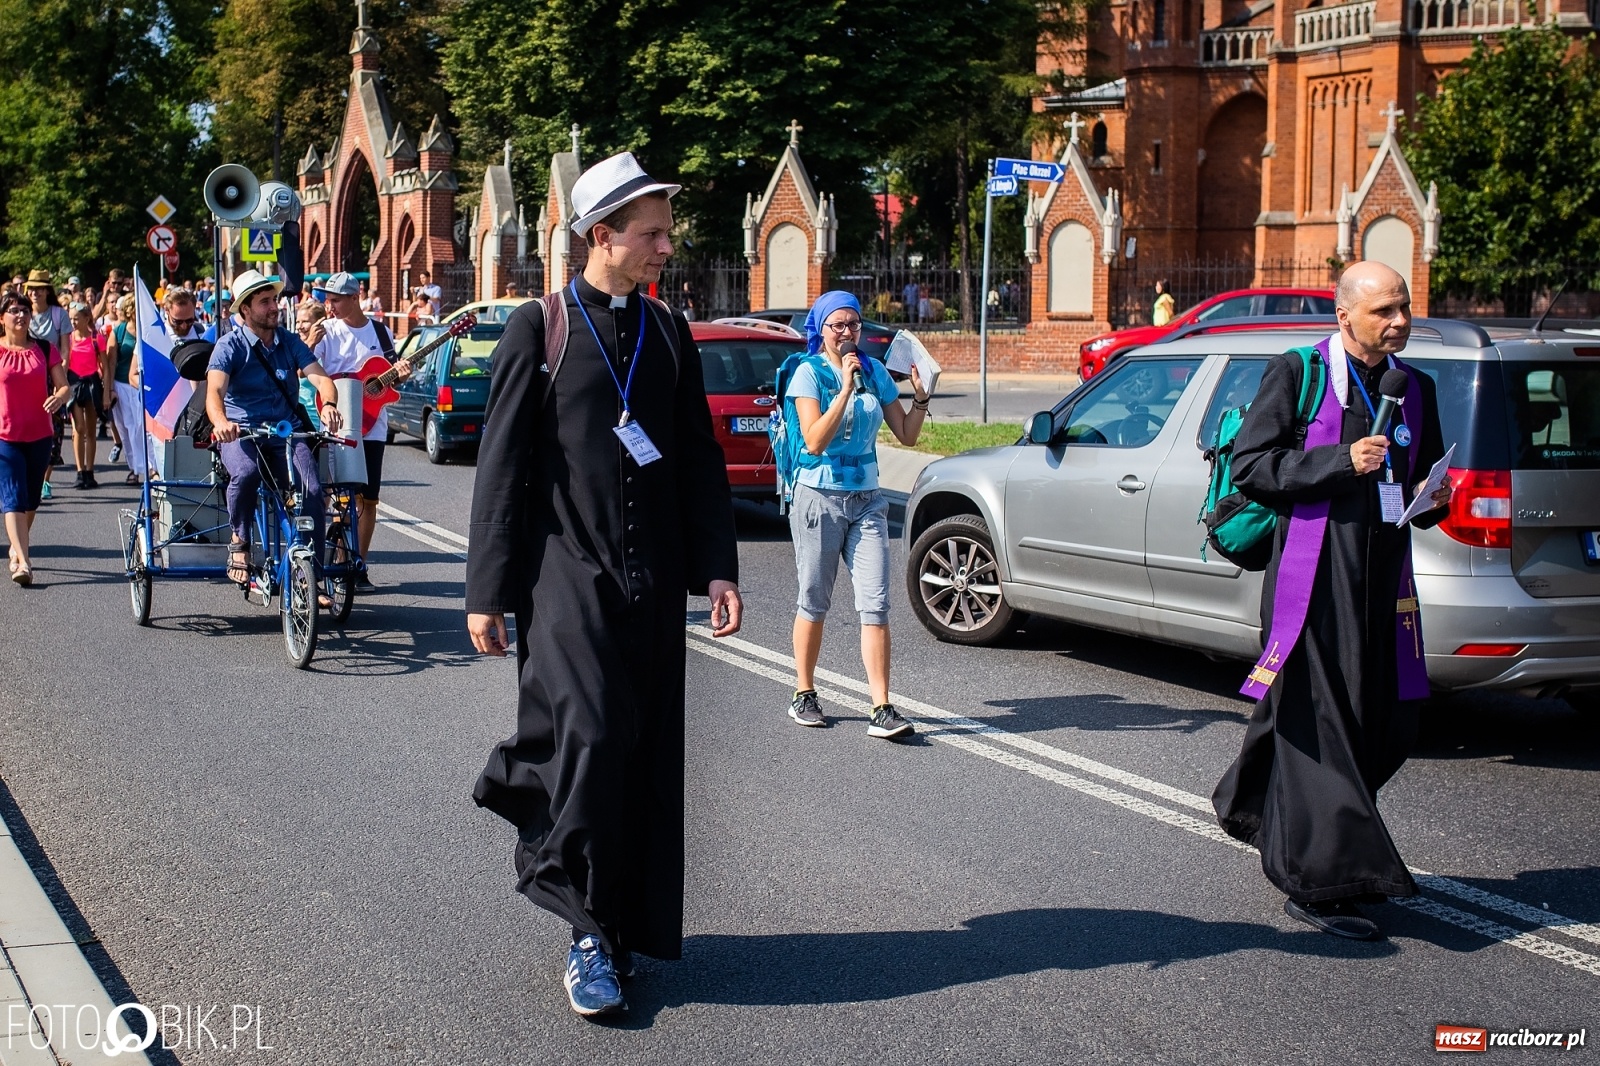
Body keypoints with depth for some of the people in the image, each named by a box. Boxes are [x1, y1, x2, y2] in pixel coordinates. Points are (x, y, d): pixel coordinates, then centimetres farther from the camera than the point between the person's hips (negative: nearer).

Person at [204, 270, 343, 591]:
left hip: (285, 433, 3)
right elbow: (215, 390, -18)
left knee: (312, 489, -23)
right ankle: (239, 541, -10)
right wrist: (220, 422, -42)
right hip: (240, 432, -3)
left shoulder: (290, 342, 9)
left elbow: (319, 376, -5)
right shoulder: (230, 344, -3)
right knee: (246, 472, -37)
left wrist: (329, 404, -29)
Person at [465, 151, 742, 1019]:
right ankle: (590, 931, -4)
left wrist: (717, 570, 7)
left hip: (651, 583, 5)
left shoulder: (669, 335, 13)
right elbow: (501, 465, -1)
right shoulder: (537, 329, -1)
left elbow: (700, 462, 16)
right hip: (567, 571, -4)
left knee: (647, 754, 6)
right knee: (590, 735, -17)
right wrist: (486, 591, -4)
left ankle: (631, 926, 19)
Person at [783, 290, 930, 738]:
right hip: (819, 496, -4)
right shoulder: (809, 373, -6)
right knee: (814, 602, 7)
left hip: (866, 499, 4)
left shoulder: (875, 372, 7)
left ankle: (881, 710, -7)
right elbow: (815, 441, -18)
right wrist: (846, 387, -21)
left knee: (875, 604, -5)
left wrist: (921, 395, -7)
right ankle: (804, 695, 23)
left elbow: (907, 434, 9)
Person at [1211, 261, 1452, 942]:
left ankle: (1276, 828, 29)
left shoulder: (1416, 388, 15)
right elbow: (1248, 465, -8)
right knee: (1317, 722, -5)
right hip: (1314, 576, -6)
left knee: (1389, 723, 8)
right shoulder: (1297, 373, -2)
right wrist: (1340, 461, -17)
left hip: (1383, 577, 6)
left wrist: (1433, 499, 1)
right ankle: (1319, 883, 1)